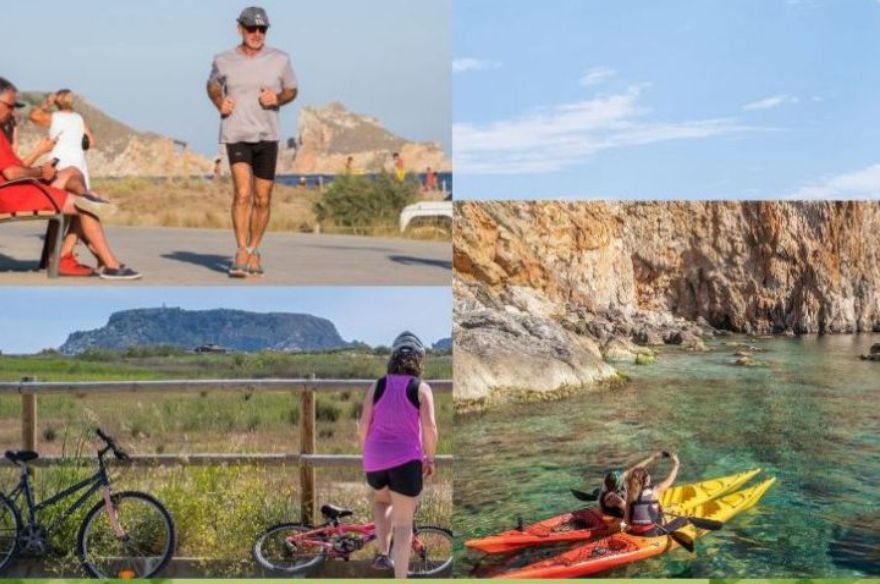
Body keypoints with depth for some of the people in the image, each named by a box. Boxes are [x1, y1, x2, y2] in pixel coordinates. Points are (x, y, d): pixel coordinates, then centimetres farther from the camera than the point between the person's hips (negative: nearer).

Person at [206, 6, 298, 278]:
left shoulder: (279, 59, 0)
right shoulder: (224, 61, 2)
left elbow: (292, 90, 14)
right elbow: (213, 84, 21)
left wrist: (278, 99, -9)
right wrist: (219, 103, 0)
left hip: (267, 136, 1)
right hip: (236, 135, -1)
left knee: (262, 199, 6)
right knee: (242, 192, -19)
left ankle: (254, 251, 24)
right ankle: (241, 252, -13)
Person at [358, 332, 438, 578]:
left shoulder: (376, 387, 5)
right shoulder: (421, 388, -3)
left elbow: (363, 426, 2)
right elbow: (429, 427, -13)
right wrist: (430, 459, 0)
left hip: (375, 459, 4)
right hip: (406, 461, -3)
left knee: (381, 500, 33)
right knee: (403, 524, 3)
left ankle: (383, 553, 20)